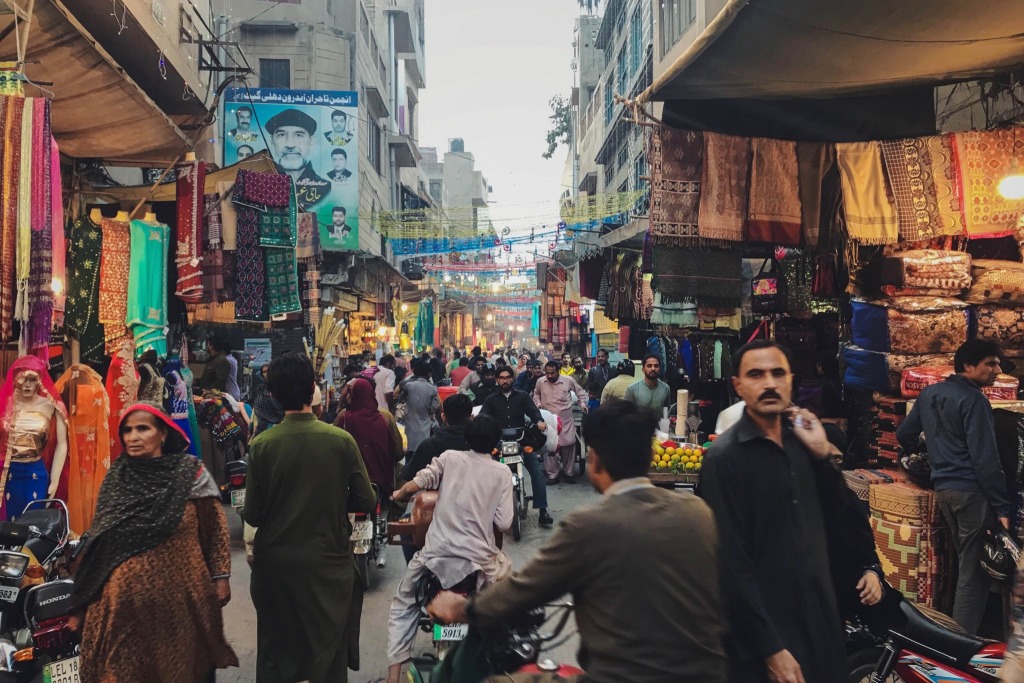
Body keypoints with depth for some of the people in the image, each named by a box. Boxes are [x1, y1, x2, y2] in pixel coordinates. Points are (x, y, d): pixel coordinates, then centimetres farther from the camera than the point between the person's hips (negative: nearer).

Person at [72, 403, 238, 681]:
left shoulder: (191, 472, -8)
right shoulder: (116, 478, 1)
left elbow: (216, 528, -3)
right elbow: (97, 542, 6)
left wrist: (221, 576, -5)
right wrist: (82, 603, 7)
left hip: (181, 593, -2)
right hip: (125, 597, 2)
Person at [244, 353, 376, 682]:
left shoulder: (261, 445, -13)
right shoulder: (342, 441, -13)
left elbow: (252, 515, -9)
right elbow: (366, 502, -8)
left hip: (276, 564, 1)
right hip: (329, 561, 0)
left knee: (277, 655, 19)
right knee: (329, 653, 17)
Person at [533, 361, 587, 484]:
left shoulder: (568, 380, -8)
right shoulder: (540, 382, -4)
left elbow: (580, 391, 9)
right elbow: (536, 394, 17)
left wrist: (583, 403, -3)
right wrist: (538, 404, 0)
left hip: (566, 420, 0)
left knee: (568, 445, 6)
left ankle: (568, 472, 23)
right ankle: (552, 475, 11)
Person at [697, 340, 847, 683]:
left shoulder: (800, 438, 3)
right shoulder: (724, 458, -18)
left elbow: (832, 514, 8)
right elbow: (733, 563, -19)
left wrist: (823, 453, -5)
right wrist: (770, 648, -19)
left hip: (819, 614, 7)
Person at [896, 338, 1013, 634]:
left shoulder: (928, 393, 11)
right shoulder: (973, 399, -13)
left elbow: (904, 435, 19)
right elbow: (985, 459, -18)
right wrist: (1002, 505, -15)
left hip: (943, 488, 8)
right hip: (972, 490, -8)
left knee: (966, 563, 18)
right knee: (975, 570, -2)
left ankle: (957, 634, 25)